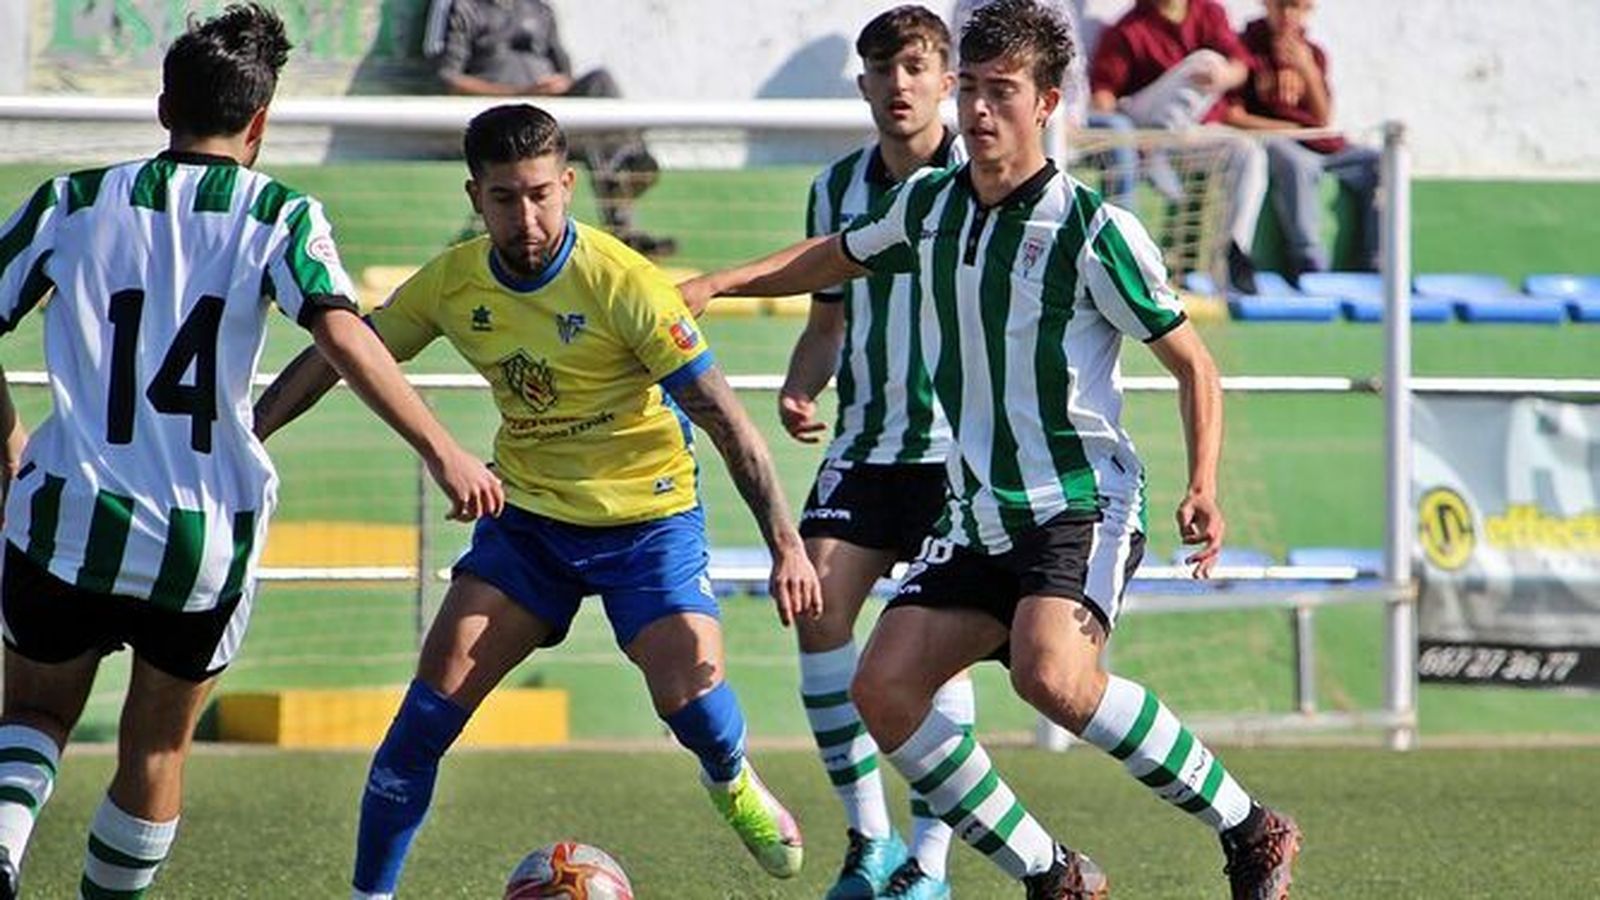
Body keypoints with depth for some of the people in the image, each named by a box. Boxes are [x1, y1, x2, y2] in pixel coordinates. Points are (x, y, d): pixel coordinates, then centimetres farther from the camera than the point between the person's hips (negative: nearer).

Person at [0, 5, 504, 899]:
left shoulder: (74, 200, 5)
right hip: (207, 539, -1)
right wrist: (442, 450, -18)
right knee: (158, 745, 19)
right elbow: (342, 333, -16)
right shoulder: (279, 215, -2)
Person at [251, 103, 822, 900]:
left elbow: (724, 419, -19)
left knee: (688, 692, -20)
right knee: (436, 695, -10)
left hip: (646, 516, -4)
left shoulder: (623, 284, -21)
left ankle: (734, 787, 18)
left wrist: (786, 545, -22)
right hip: (527, 514, 4)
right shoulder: (453, 282, -7)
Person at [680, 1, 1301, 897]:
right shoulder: (928, 205, 8)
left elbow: (1193, 365, -3)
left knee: (1052, 674, -32)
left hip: (1085, 503, -7)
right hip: (979, 515, 7)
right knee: (884, 688, -9)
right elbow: (834, 257, 29)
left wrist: (1204, 489, -16)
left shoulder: (1093, 230, -10)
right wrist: (714, 284, 17)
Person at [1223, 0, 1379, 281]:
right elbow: (1232, 115, -6)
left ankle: (1373, 266, -15)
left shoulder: (1312, 54, 16)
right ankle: (1309, 266, -41)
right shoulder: (1247, 47, 1)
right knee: (1298, 165, -40)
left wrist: (1307, 70, -6)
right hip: (1267, 141, -6)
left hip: (1318, 143, 6)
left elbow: (1323, 119, 8)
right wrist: (1288, 128, -7)